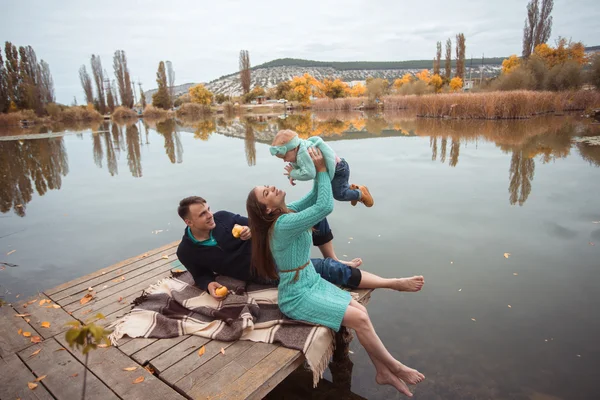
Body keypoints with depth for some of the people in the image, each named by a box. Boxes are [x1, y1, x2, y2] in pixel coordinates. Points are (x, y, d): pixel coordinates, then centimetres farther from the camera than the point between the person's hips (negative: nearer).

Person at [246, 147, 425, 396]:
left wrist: (322, 170, -12)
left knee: (360, 309, 1)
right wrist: (321, 170, -22)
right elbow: (325, 206, -30)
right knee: (359, 318, -11)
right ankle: (395, 368, 12)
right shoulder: (283, 224, -27)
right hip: (298, 296, -9)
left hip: (312, 282, 9)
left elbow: (313, 197, 3)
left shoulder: (287, 211, 0)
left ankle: (383, 373, 15)